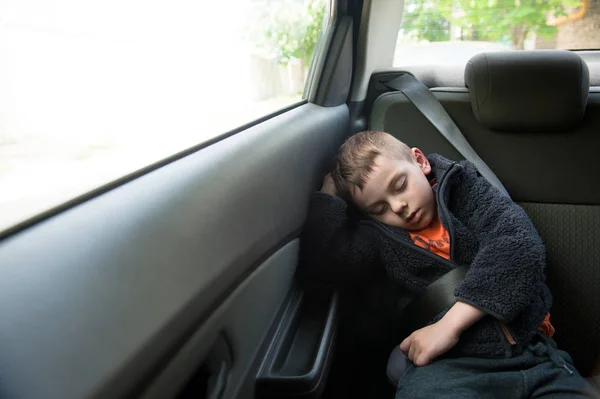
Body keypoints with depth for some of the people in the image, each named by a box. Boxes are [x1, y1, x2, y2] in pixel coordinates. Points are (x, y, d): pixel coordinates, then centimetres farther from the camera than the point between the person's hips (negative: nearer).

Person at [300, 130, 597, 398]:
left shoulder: (464, 187, 11)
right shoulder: (381, 235, 14)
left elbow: (520, 246, -7)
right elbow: (323, 260, -4)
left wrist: (449, 324, -14)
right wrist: (330, 190, 6)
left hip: (531, 350, 1)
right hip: (448, 362, 0)